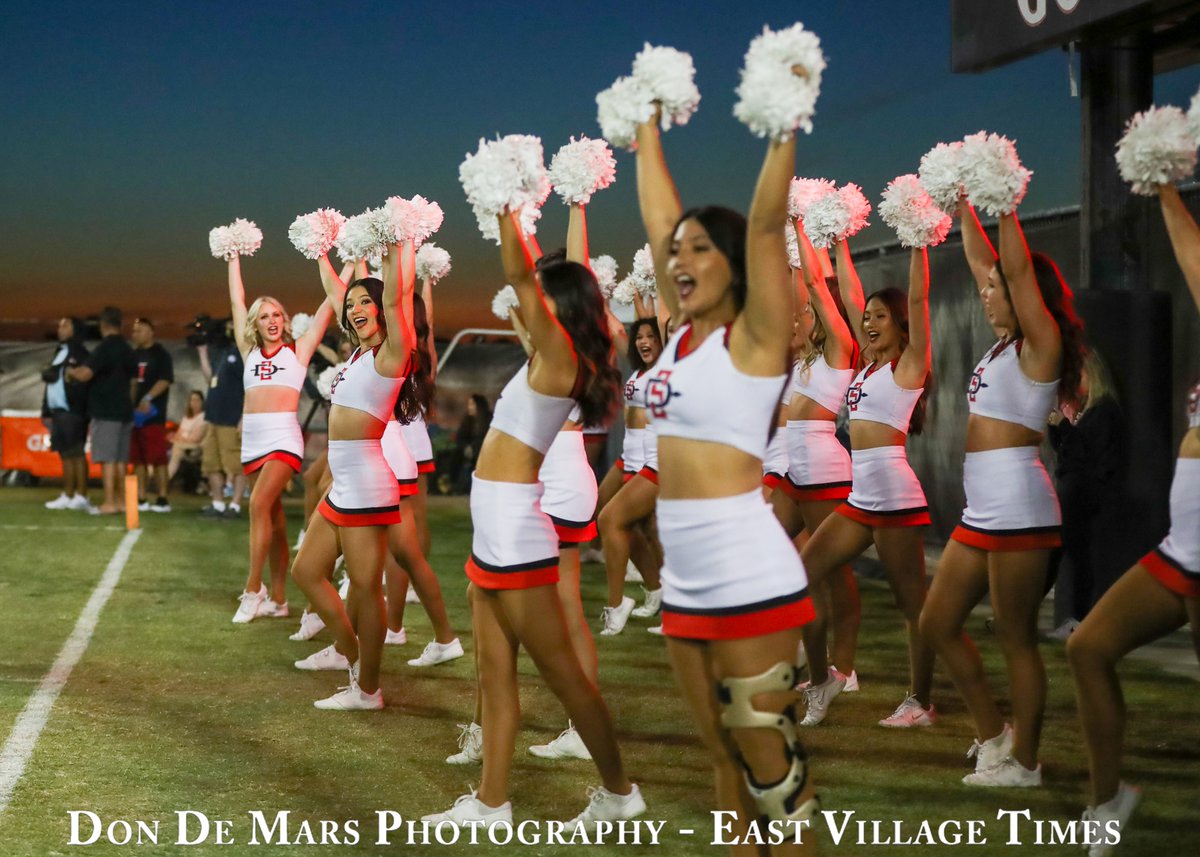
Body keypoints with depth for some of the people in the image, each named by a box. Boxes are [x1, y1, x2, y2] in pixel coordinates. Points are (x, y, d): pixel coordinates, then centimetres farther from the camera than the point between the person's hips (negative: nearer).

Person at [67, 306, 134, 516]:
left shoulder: (104, 348, -13)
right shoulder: (127, 350, 13)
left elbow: (85, 375, -21)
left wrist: (71, 372, -1)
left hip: (105, 412, -8)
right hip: (124, 410, 8)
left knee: (107, 458, -8)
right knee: (120, 458, 10)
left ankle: (109, 503, -10)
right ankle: (121, 500, 11)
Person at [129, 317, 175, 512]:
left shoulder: (160, 355, -5)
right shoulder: (134, 355, 16)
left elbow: (165, 380, -14)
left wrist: (148, 398, -25)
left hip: (154, 413, -8)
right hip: (135, 412, 8)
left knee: (158, 458, -8)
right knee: (138, 459, 8)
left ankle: (162, 500, -7)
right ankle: (141, 499, 11)